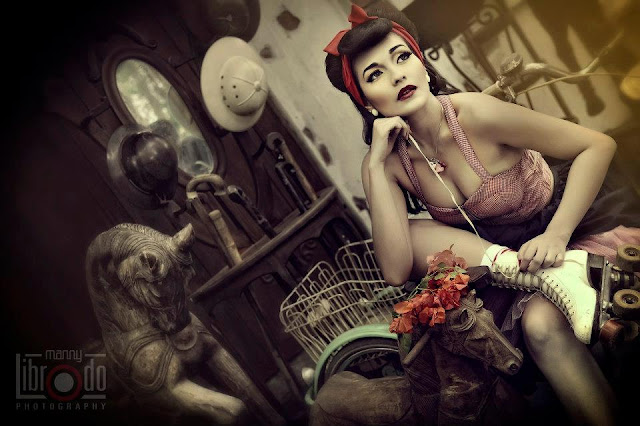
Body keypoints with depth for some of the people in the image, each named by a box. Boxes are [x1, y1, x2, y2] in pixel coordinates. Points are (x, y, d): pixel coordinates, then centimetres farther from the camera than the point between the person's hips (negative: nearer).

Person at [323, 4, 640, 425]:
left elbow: (598, 145, -16)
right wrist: (376, 164, -26)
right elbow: (397, 272, -24)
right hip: (494, 255, 4)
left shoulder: (475, 114, -22)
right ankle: (553, 279, -20)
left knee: (541, 321, -33)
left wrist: (556, 235, -27)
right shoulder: (389, 162, -11)